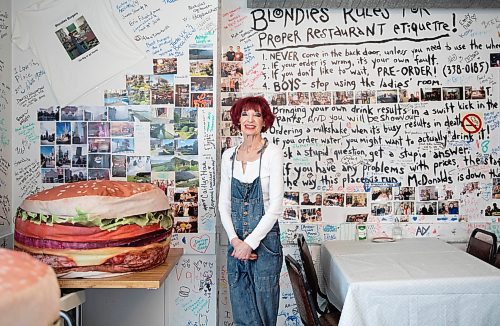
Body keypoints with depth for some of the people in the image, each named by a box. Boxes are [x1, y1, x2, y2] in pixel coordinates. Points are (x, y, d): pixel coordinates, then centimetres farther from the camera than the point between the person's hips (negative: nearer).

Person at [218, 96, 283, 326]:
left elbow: (276, 205, -12)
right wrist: (234, 240, -6)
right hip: (236, 242, 4)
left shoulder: (272, 153, -8)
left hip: (265, 240, -4)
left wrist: (250, 242, -13)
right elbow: (223, 203, 7)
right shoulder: (228, 155, 6)